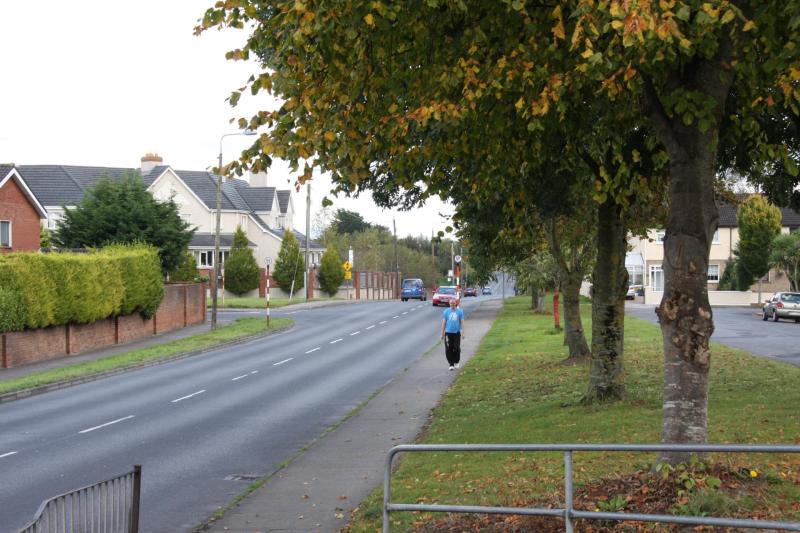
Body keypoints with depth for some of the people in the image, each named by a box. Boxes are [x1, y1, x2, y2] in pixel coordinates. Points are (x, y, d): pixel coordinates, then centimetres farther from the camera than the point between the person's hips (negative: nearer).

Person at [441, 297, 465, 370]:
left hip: (456, 333, 0)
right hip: (448, 333, 0)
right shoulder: (446, 312, 5)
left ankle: (457, 362, 22)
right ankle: (451, 364, 4)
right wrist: (442, 333, 5)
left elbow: (462, 322, 6)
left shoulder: (460, 312, 4)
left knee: (456, 349, 0)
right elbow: (443, 323, 8)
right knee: (448, 349, -3)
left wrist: (462, 333, -1)